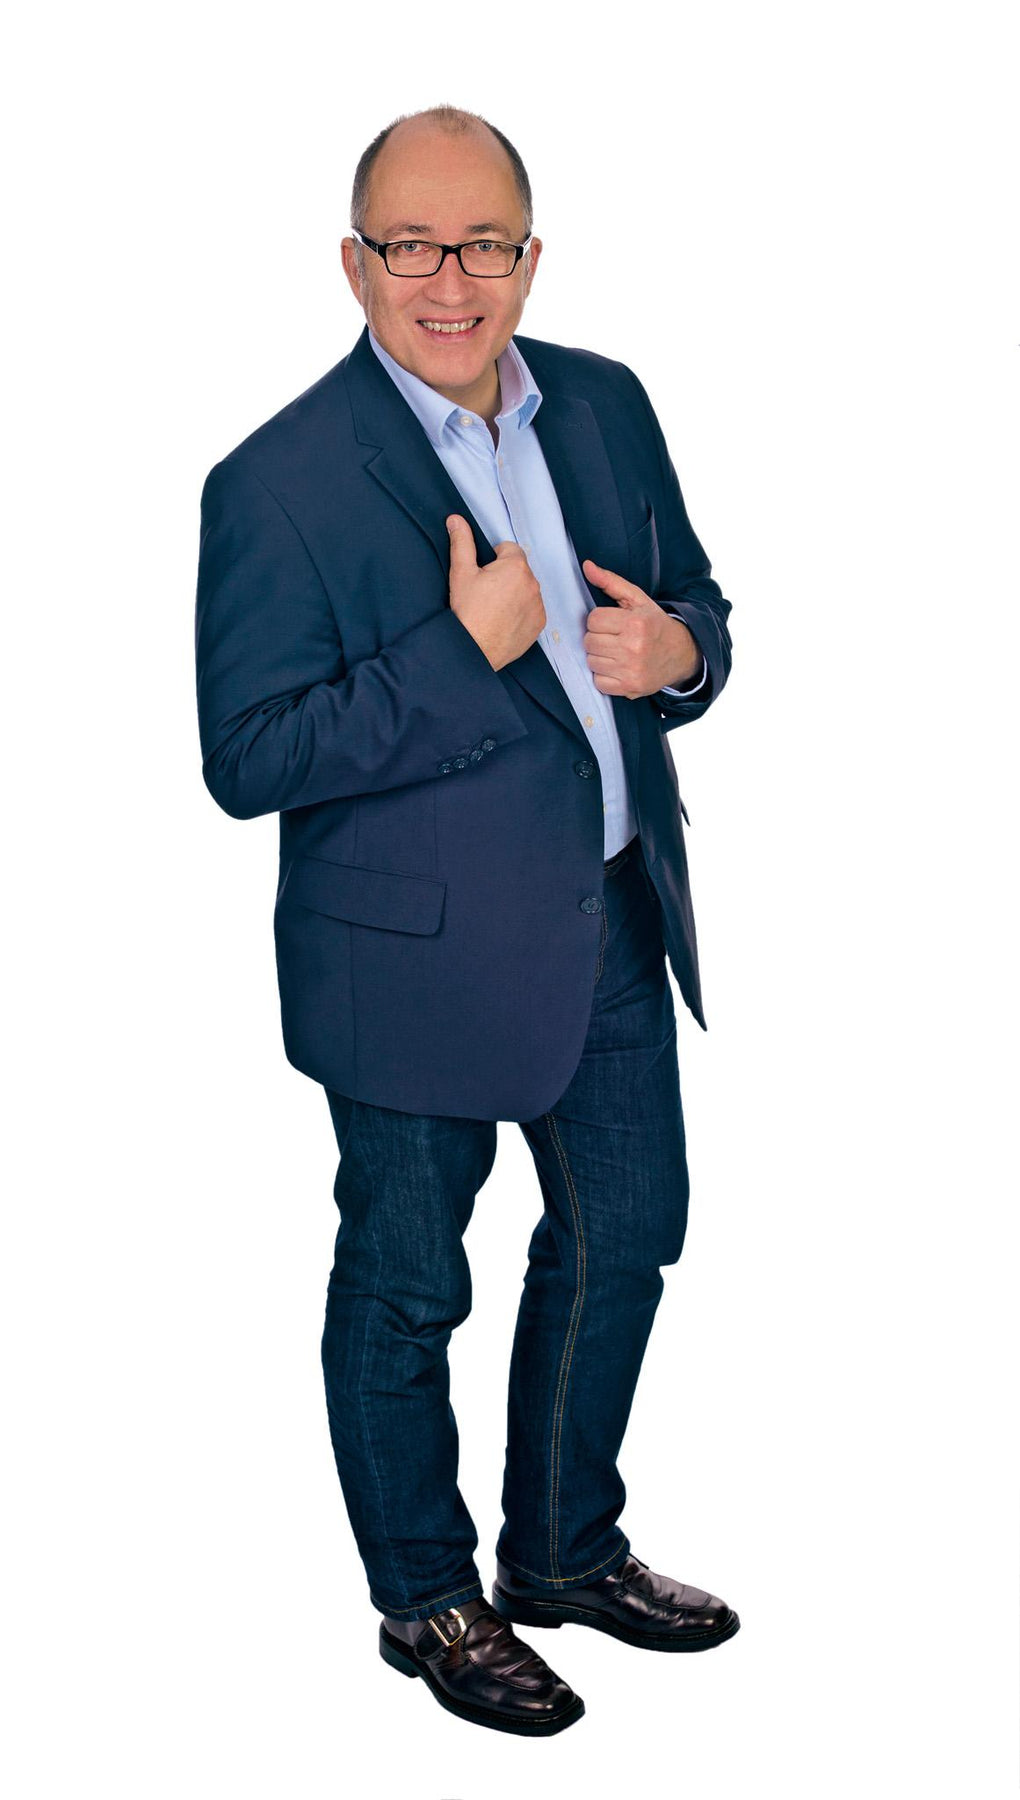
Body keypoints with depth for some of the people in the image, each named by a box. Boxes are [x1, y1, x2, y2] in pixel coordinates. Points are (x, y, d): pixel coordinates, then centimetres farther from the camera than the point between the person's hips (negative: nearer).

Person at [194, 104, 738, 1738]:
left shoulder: (605, 403, 2)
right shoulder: (279, 483, -17)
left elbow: (694, 607, 12)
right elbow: (246, 758, -20)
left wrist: (674, 652, -12)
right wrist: (463, 653, -27)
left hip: (612, 916, 7)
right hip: (421, 954, -6)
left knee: (627, 1231, 19)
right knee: (404, 1286, 11)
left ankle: (567, 1548, 42)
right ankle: (427, 1600, 34)